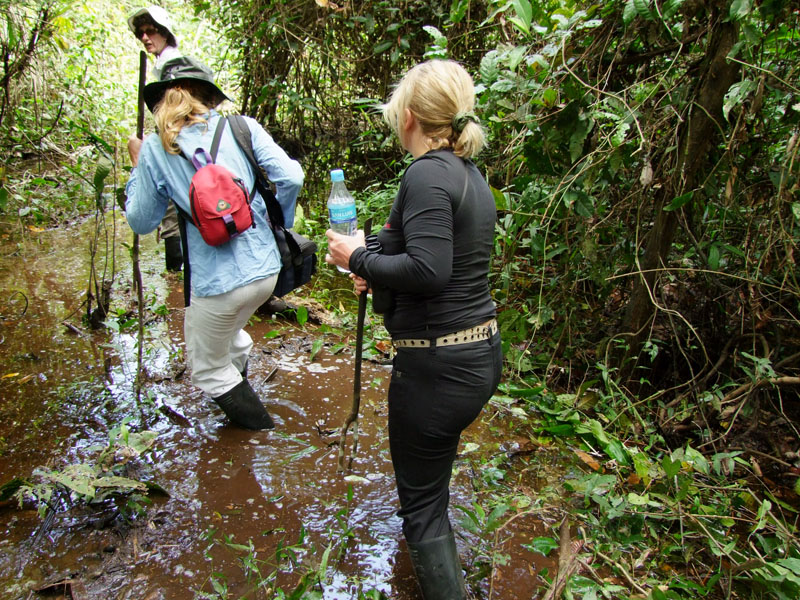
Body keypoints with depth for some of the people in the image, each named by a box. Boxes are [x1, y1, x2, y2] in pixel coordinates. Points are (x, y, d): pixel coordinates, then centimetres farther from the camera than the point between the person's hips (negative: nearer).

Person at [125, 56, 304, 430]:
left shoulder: (155, 149, -2)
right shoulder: (241, 127, 1)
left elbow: (141, 222, 6)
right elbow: (291, 177, -7)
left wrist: (138, 169, 19)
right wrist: (280, 223, 10)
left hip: (217, 282, -4)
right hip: (266, 269, 4)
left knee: (208, 370, 21)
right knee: (228, 334, 34)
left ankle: (265, 437, 33)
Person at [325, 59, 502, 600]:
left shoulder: (428, 174, -19)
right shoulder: (470, 174, 10)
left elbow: (428, 270, -29)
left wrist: (359, 258, -14)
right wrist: (381, 271, 7)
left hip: (438, 363, -10)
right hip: (482, 351, 10)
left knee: (422, 504, 8)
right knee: (430, 473, 33)